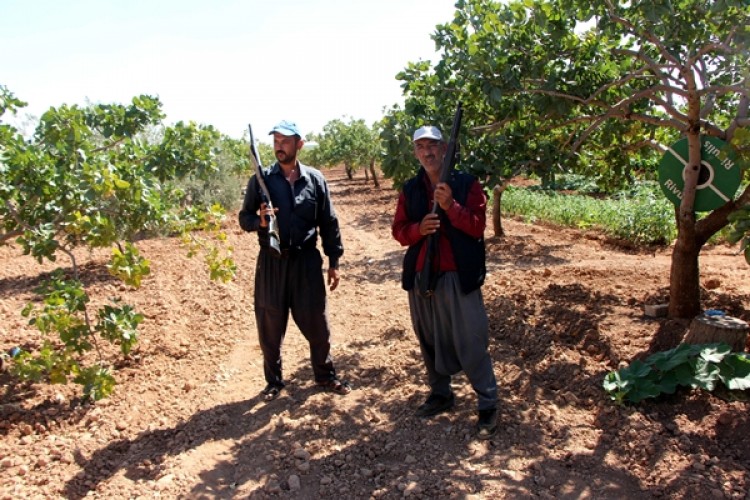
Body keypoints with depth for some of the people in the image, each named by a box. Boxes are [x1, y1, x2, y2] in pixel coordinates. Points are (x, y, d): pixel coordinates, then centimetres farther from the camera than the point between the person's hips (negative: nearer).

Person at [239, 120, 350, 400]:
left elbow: (328, 223, 5)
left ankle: (326, 376, 29)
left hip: (306, 261, 0)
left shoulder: (315, 179, 2)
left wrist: (334, 262, 4)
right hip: (271, 262, 0)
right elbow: (244, 218, 4)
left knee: (317, 322, 8)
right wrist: (259, 221, -19)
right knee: (270, 326, 9)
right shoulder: (260, 180, 0)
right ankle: (274, 381, 28)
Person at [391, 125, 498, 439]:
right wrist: (418, 229, -15)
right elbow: (398, 231, 6)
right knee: (429, 340, 15)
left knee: (471, 342, 0)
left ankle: (488, 405, 14)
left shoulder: (467, 183, -2)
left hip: (458, 275, -4)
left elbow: (478, 226, -9)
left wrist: (450, 206, -23)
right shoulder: (409, 189, 9)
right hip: (420, 275, 5)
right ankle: (440, 394, 34)